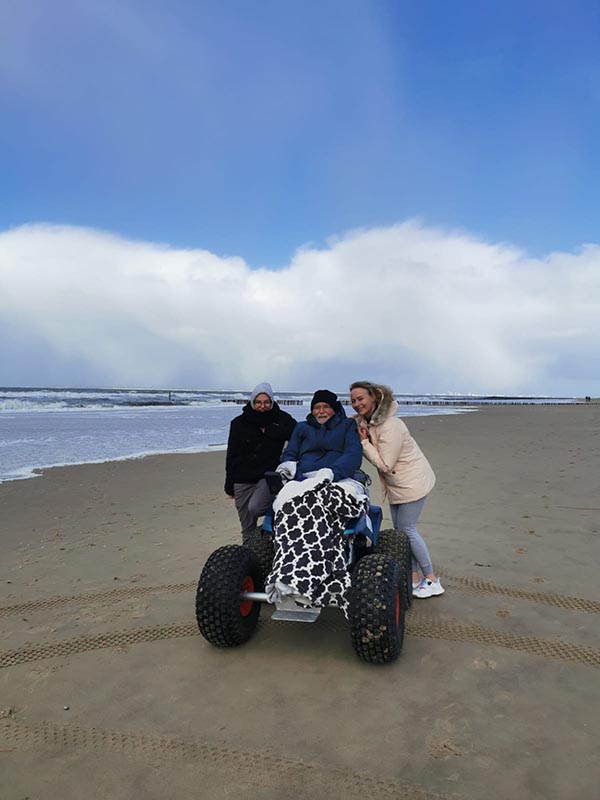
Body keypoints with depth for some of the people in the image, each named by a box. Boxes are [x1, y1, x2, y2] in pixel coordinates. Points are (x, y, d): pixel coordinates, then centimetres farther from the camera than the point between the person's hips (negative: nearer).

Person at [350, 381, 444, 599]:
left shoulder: (389, 426, -27)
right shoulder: (363, 421, 0)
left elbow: (385, 465, -25)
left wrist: (363, 442, -23)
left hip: (413, 481, -9)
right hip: (397, 484, 9)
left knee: (406, 530, -4)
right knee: (400, 530, 12)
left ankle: (432, 580, 11)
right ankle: (414, 578, 24)